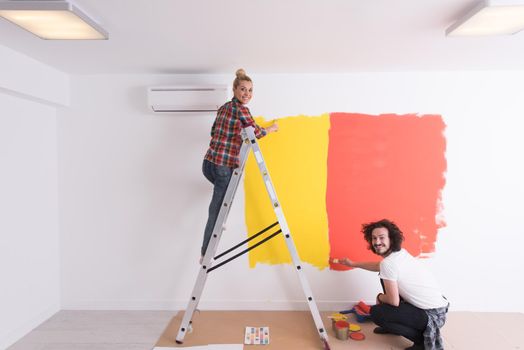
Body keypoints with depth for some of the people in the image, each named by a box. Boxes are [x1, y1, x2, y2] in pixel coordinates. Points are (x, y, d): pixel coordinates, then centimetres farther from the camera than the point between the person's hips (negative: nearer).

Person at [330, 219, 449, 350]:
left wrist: (380, 297, 3)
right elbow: (380, 266, 26)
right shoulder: (400, 252, 5)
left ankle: (424, 338, 1)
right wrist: (353, 263, 32)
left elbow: (394, 301, -20)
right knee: (385, 278, 17)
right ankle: (392, 324, 29)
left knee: (376, 313, -4)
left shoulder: (388, 263, -24)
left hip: (433, 315, -9)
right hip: (435, 304, 9)